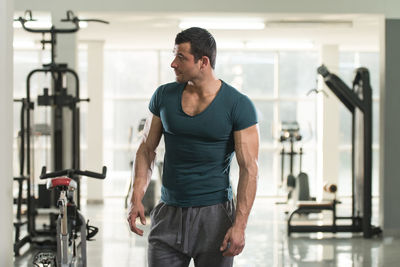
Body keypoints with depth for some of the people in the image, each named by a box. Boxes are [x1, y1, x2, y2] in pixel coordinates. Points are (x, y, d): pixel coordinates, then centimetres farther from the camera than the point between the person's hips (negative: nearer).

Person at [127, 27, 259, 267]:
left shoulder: (238, 106, -8)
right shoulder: (164, 96, 4)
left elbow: (249, 168, -9)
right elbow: (147, 149, 12)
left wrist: (240, 225, -17)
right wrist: (137, 198, -1)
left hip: (214, 214, -3)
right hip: (169, 214, 3)